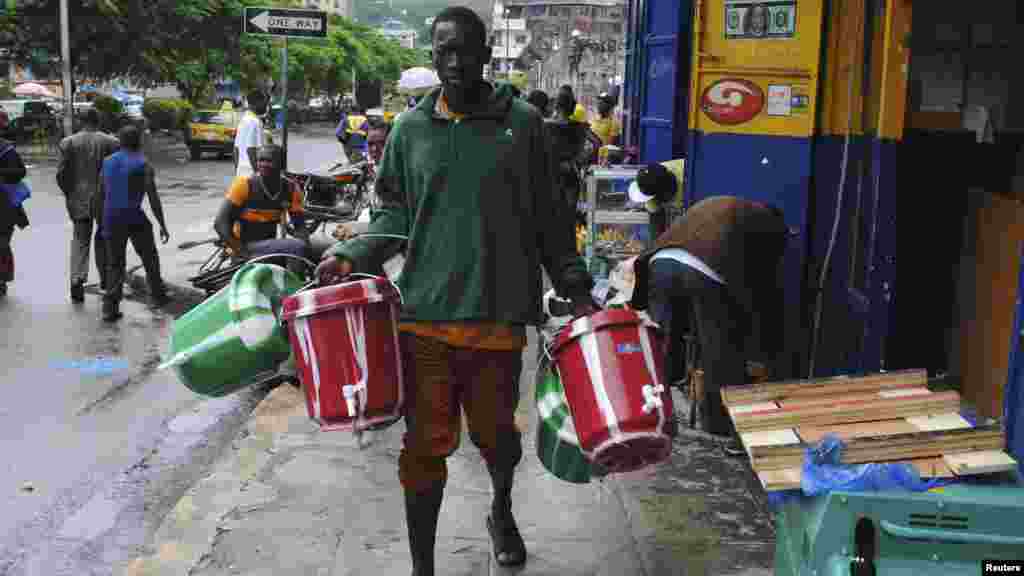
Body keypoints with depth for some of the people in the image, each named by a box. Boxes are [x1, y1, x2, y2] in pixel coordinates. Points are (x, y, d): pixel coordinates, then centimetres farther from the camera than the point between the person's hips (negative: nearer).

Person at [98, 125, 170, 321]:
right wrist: (162, 225, -6)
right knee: (150, 259, 16)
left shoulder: (108, 162, 9)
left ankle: (110, 306, -1)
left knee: (114, 264, 8)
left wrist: (102, 222, 19)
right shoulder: (143, 165, -7)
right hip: (134, 218, -4)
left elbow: (101, 194, 12)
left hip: (112, 219, 4)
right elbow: (153, 198, -11)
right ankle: (157, 295, 26)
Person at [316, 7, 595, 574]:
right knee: (425, 444, 3)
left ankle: (501, 512, 47)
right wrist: (352, 255, -5)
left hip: (498, 315, 0)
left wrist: (575, 287, 2)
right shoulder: (410, 129, 6)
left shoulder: (522, 123, 3)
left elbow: (546, 217, 6)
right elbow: (395, 214, 11)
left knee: (495, 433, 15)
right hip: (424, 315, 0)